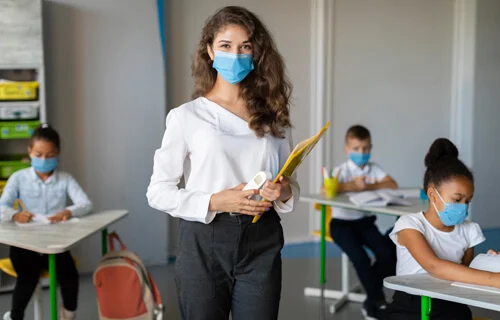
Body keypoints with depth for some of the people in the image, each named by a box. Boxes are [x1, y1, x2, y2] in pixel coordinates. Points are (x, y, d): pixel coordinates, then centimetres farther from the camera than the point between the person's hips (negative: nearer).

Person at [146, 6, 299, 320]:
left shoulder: (272, 116, 8)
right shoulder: (186, 116, -1)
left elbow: (292, 185, 13)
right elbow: (159, 191, -3)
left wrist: (284, 193, -10)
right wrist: (214, 202, -16)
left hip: (261, 244, 2)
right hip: (204, 245, -2)